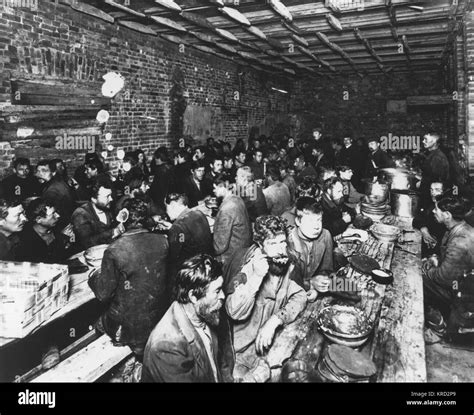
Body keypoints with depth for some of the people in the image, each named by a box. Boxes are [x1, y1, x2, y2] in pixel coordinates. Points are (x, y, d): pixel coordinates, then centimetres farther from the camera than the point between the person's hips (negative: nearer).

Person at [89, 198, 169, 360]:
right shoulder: (163, 241, -11)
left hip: (129, 326, -4)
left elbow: (103, 295, -12)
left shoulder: (114, 250, -22)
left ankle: (137, 347, 14)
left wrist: (94, 277, 9)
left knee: (99, 321, 25)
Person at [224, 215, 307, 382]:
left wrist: (275, 320, -20)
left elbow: (299, 296, -8)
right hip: (247, 344, -5)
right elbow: (235, 312, -25)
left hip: (273, 335, 5)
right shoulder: (247, 267, -17)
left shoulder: (285, 263, -2)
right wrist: (257, 276, -32)